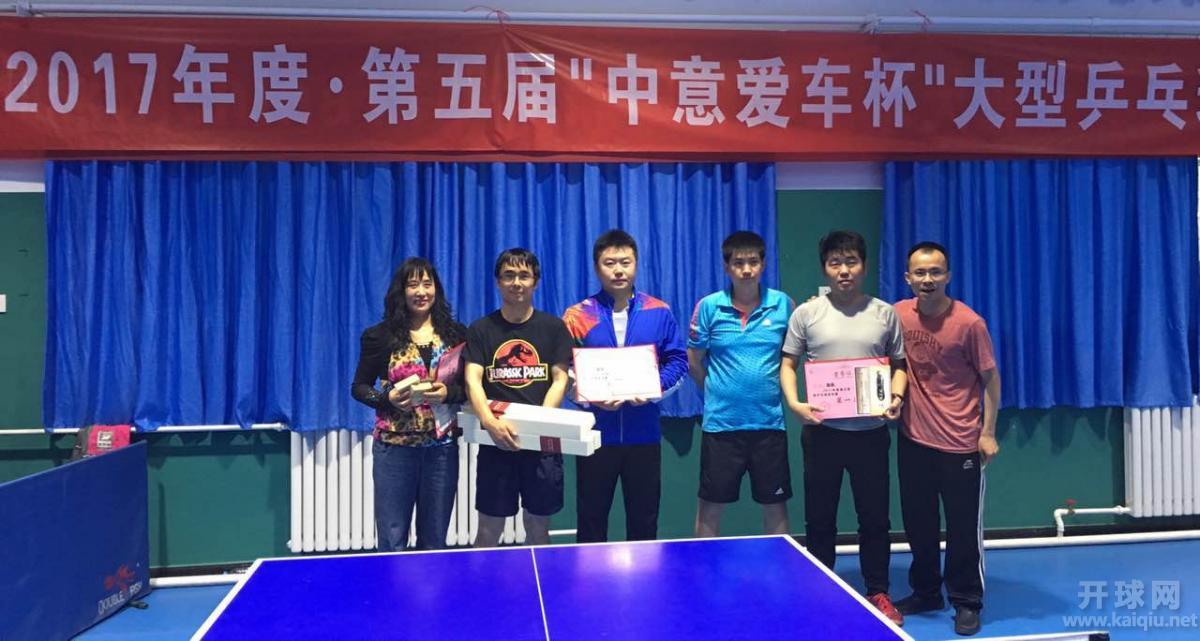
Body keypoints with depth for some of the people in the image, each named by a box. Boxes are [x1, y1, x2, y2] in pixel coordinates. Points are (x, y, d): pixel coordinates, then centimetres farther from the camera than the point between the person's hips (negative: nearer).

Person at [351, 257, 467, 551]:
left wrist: (448, 392, -15)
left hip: (442, 446, 2)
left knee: (434, 540, 13)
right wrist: (389, 399, -14)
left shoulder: (456, 334, 4)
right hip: (394, 446, -1)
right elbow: (359, 388, 4)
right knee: (392, 541, 4)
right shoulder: (381, 336, -1)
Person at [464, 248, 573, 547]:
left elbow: (559, 379, 0)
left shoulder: (553, 327, 5)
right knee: (489, 530, 5)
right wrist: (489, 422, -24)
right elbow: (472, 381, -6)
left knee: (538, 528, 10)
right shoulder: (481, 330, 4)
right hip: (495, 443, 0)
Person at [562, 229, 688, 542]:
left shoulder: (659, 313, 3)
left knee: (644, 519, 12)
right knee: (591, 518, 10)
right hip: (594, 434, -1)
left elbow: (678, 362, 3)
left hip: (644, 434, 1)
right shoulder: (577, 316, 0)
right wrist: (590, 398, -18)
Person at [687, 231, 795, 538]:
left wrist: (771, 390, 3)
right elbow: (694, 362, 6)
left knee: (775, 504, 11)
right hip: (720, 422, -1)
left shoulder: (783, 304, 0)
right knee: (711, 504, 9)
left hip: (769, 421, 1)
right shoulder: (709, 306, -3)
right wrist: (719, 391, 7)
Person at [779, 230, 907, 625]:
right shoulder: (807, 313, 3)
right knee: (820, 519, 8)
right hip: (822, 431, 0)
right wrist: (794, 403, -11)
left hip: (871, 431, 1)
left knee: (875, 517, 8)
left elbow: (899, 365, 11)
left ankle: (878, 593, 24)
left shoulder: (885, 313, 6)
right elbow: (788, 363, 5)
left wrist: (896, 396, -7)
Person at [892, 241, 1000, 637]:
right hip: (913, 438, 4)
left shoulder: (969, 323, -13)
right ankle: (925, 593, 32)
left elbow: (990, 379, -6)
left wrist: (988, 433, -8)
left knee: (963, 527, 5)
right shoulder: (898, 315, -2)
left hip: (960, 442, -4)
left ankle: (966, 603, 21)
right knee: (917, 523, 14)